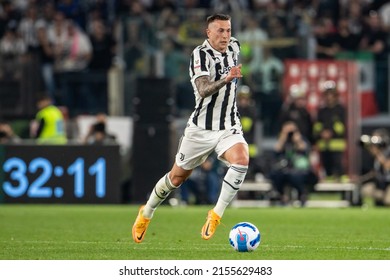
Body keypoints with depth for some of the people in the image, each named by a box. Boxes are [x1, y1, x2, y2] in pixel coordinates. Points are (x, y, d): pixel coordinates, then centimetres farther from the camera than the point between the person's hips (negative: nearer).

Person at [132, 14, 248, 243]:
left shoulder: (234, 46, 2)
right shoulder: (201, 54, -17)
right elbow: (203, 90, -32)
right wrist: (226, 80, -47)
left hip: (229, 127, 4)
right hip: (202, 128, -4)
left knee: (241, 159, -28)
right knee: (177, 177, 10)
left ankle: (216, 215, -18)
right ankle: (146, 214, 36)